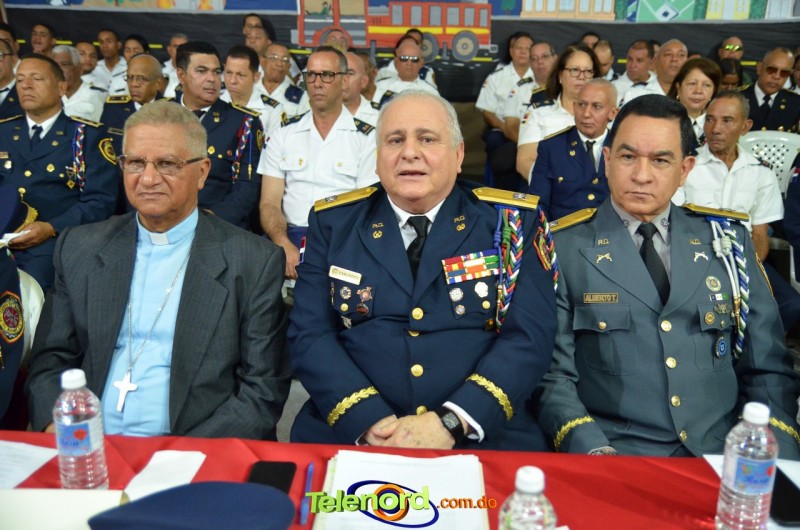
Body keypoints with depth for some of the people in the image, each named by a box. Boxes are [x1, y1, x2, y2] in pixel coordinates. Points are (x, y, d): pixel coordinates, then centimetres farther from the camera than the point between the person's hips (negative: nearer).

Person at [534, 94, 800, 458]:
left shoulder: (728, 242, 9)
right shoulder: (563, 247, -1)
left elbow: (766, 369, 11)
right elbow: (552, 374, -4)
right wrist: (593, 451, -20)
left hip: (723, 456, 4)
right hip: (613, 457, -4)